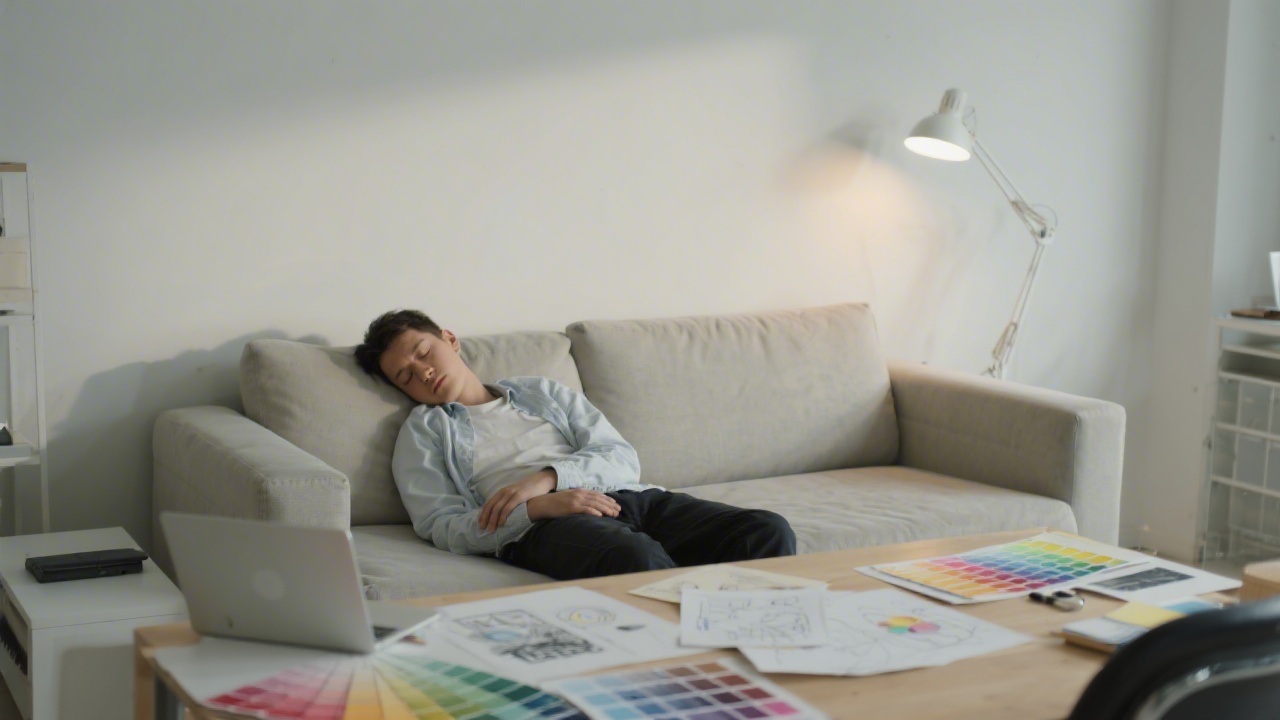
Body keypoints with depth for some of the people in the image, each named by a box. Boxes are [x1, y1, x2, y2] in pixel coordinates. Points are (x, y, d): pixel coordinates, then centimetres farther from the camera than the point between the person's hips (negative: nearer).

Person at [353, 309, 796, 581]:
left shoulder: (544, 393, 31)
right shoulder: (423, 431, 22)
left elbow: (623, 458, 17)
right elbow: (441, 527, 5)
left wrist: (548, 476, -5)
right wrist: (539, 507, -11)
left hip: (628, 497, 5)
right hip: (542, 527, -4)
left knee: (768, 533, -24)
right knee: (636, 556, -42)